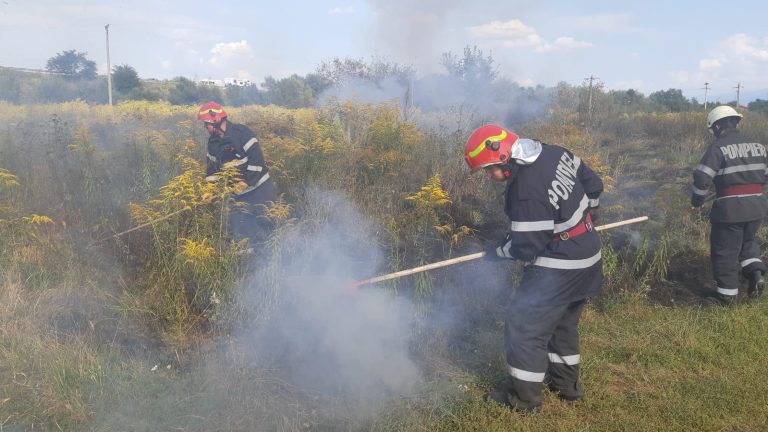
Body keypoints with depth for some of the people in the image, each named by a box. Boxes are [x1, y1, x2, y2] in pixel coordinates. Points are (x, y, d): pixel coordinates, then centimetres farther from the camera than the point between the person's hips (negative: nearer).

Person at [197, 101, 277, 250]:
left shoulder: (241, 132, -15)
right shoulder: (213, 141, 9)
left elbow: (256, 159, -20)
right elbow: (212, 168, 15)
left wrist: (246, 182, -22)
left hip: (259, 187, -6)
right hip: (238, 191, 6)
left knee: (264, 221, -7)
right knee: (237, 222, -4)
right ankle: (246, 251, -2)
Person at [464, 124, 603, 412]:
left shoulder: (526, 191, -29)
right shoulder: (553, 153, -2)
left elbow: (525, 247, -21)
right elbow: (593, 185, 11)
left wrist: (496, 252, -2)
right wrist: (584, 218, 24)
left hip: (558, 269, -10)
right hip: (587, 257, 10)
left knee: (524, 325, 1)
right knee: (562, 322, 24)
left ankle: (523, 397, 13)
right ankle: (566, 384, 39)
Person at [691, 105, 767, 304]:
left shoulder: (717, 147, -10)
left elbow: (702, 178, -14)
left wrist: (697, 201, 1)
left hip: (730, 207, -6)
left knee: (725, 251, 5)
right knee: (747, 240, 28)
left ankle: (727, 294, 13)